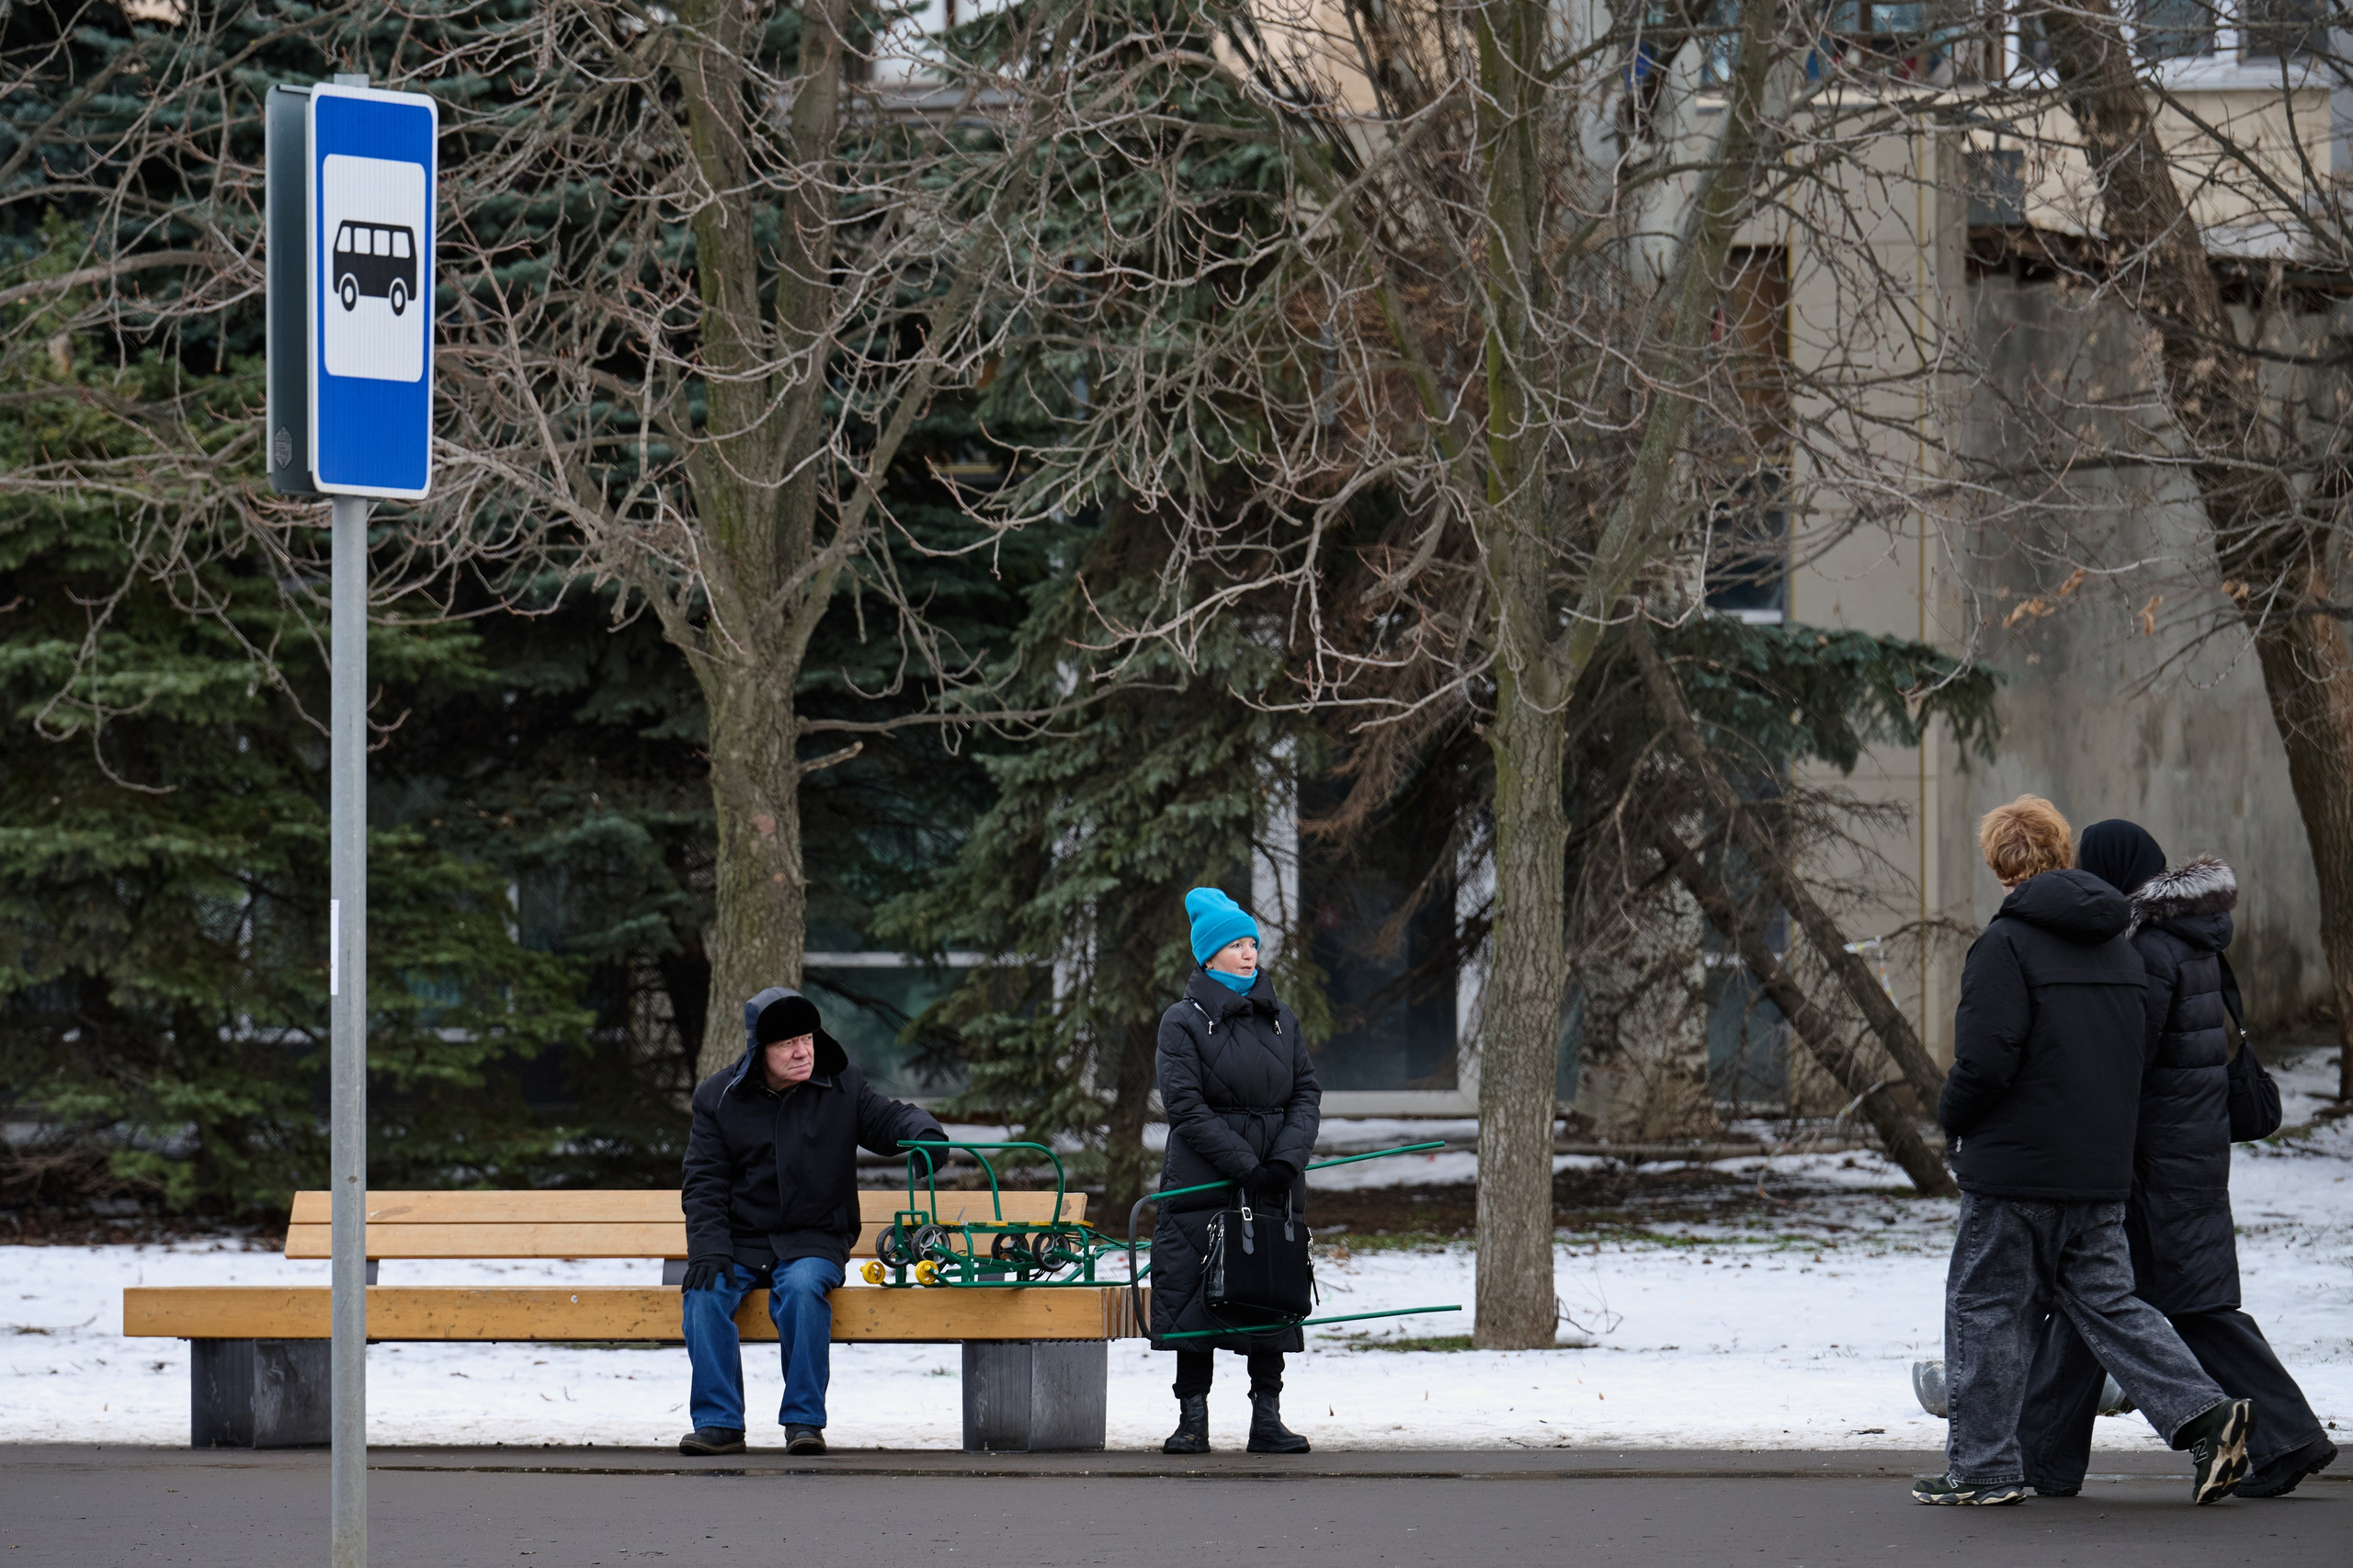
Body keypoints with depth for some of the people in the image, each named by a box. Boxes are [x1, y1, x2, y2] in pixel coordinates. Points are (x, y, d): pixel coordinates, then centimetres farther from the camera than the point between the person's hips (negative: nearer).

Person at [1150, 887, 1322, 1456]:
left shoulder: (1279, 1019, 13)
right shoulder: (1184, 1021, -1)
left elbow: (1306, 1093, 9)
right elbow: (1186, 1107, -9)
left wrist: (1286, 1159, -9)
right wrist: (1247, 1167, -15)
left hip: (1274, 1182, 4)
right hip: (1202, 1183, -4)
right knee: (1195, 1296, -4)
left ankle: (1267, 1417, 5)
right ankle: (1192, 1418, 2)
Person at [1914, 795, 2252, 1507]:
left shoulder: (2006, 945, -14)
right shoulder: (2115, 945, 10)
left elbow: (1984, 1061, -20)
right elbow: (2136, 1053, 16)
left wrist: (1952, 1117, -2)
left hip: (2015, 1167, -7)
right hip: (2101, 1169, 7)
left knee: (1987, 1307, 4)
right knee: (2103, 1298, 10)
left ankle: (1982, 1465, 8)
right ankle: (2203, 1415, -6)